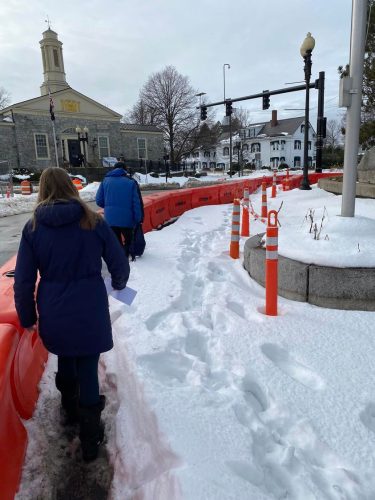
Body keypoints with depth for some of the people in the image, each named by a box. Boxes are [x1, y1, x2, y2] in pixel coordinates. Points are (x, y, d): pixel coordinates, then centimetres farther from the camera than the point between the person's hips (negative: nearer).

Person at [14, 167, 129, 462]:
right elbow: (119, 265, -3)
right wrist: (118, 284, 19)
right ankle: (90, 440, 19)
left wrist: (27, 317, 10)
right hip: (90, 313, -2)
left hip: (54, 316, 3)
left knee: (65, 362, 26)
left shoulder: (33, 227, -5)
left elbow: (24, 280, -3)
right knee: (88, 371, 9)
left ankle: (71, 411, 49)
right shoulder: (93, 221, -8)